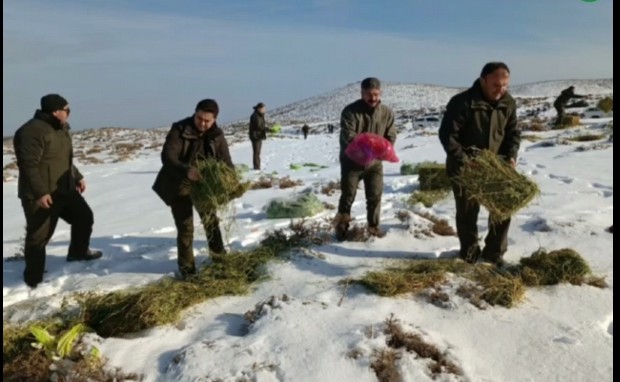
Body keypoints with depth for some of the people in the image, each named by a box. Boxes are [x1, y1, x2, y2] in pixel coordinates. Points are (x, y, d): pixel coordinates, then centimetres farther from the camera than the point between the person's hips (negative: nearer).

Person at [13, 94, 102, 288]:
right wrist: (39, 193, -27)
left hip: (65, 189, 9)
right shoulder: (32, 131, -20)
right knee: (39, 236, -1)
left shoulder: (61, 129, 12)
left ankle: (78, 252, 38)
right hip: (41, 195, -9)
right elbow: (29, 165, -25)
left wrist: (77, 177, 24)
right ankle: (33, 280, 12)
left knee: (84, 216, 18)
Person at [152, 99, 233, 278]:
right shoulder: (179, 130, -21)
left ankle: (219, 255, 37)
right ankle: (186, 266, 14)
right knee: (185, 228, -2)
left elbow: (226, 162, -9)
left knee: (211, 220, 18)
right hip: (180, 185, -4)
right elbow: (167, 157, -30)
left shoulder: (217, 135, -8)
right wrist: (186, 171, -48)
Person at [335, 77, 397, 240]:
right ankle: (342, 228, 20)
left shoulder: (387, 112, -3)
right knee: (348, 196, 5)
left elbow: (391, 136, -2)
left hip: (374, 162, 3)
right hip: (351, 161, -3)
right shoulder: (350, 111, -15)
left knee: (375, 196, 8)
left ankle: (373, 226, 26)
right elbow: (348, 136, -24)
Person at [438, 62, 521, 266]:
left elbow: (513, 132, 8)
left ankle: (494, 252, 19)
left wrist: (511, 155, -8)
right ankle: (469, 253, 21)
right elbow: (447, 135, -23)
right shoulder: (462, 102, -21)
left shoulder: (508, 103, -1)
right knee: (467, 210, 3)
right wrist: (463, 161, -28)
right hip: (464, 166, -5)